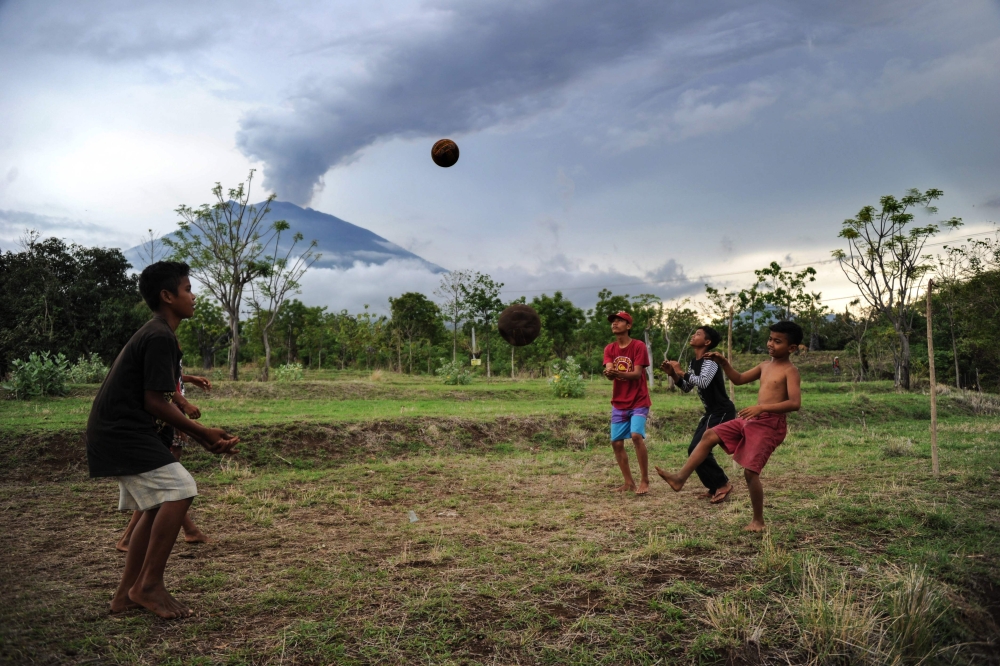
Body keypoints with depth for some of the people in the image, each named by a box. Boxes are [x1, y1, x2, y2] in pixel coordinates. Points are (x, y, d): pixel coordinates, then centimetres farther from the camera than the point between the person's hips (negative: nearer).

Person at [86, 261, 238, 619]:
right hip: (124, 432, -11)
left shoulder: (154, 334, 16)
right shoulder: (161, 337, -17)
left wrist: (202, 437, 10)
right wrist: (202, 432, -8)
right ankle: (149, 585, -6)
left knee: (158, 504, 13)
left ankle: (127, 593, 19)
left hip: (118, 431, 11)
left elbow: (156, 400, 17)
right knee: (178, 490, -16)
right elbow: (154, 403, -19)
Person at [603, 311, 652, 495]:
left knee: (637, 435, -23)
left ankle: (645, 480, -11)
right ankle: (629, 482, 15)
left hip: (638, 402, -5)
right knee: (616, 442, 2)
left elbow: (637, 374, -18)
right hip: (618, 404, 6)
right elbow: (609, 373, -9)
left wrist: (618, 373, -37)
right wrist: (609, 373, -34)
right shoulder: (609, 349, 6)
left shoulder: (639, 346, -9)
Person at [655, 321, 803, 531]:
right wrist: (723, 363, 7)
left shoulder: (790, 371, -9)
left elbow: (795, 403, -23)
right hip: (751, 421, 8)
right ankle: (680, 478, -2)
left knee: (750, 471, -11)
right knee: (709, 435, 0)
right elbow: (739, 379, 25)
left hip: (770, 425, -8)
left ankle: (758, 521, 8)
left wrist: (762, 407, -32)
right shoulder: (765, 365, 14)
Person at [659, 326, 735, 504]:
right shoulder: (694, 363, 10)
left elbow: (703, 382, -35)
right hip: (712, 412, 10)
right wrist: (673, 374, 1)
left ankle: (723, 484, -2)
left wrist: (681, 372, -25)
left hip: (722, 412, -10)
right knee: (695, 450, 9)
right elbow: (687, 388, 17)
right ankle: (714, 487, 19)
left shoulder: (710, 361, -18)